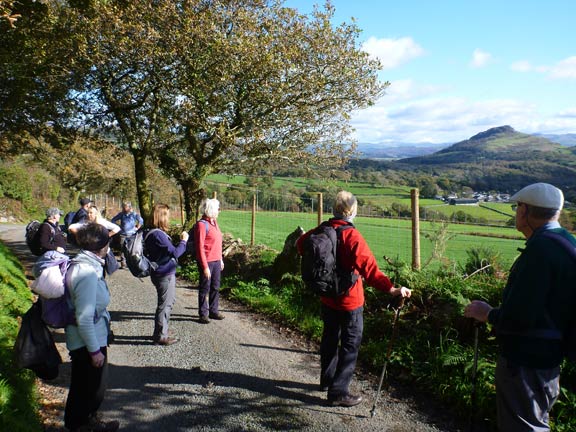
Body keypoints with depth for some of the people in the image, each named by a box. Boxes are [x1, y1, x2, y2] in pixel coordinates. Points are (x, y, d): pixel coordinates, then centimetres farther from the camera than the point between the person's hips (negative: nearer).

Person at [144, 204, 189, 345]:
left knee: (169, 301, 22)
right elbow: (175, 253, -21)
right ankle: (160, 336, 14)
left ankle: (161, 332, 34)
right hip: (164, 274, -11)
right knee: (165, 304, 2)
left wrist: (181, 241, 7)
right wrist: (183, 241, -9)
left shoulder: (154, 233, 10)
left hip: (165, 273, 11)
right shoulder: (158, 234, -22)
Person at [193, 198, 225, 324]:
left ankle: (213, 311, 27)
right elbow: (200, 248, -17)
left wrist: (220, 259, 17)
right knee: (205, 288, 4)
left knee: (215, 287, 15)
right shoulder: (202, 225, -15)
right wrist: (205, 267, -18)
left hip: (216, 261, 8)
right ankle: (203, 314, 15)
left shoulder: (214, 222, 9)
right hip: (207, 262, -8)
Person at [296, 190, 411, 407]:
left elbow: (301, 244, 16)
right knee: (350, 345, 6)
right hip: (349, 302, -7)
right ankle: (338, 392, 10)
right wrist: (392, 289, -38)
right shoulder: (352, 236, -24)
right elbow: (368, 267, -34)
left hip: (327, 298, 7)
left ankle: (327, 379, 41)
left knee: (330, 339, 23)